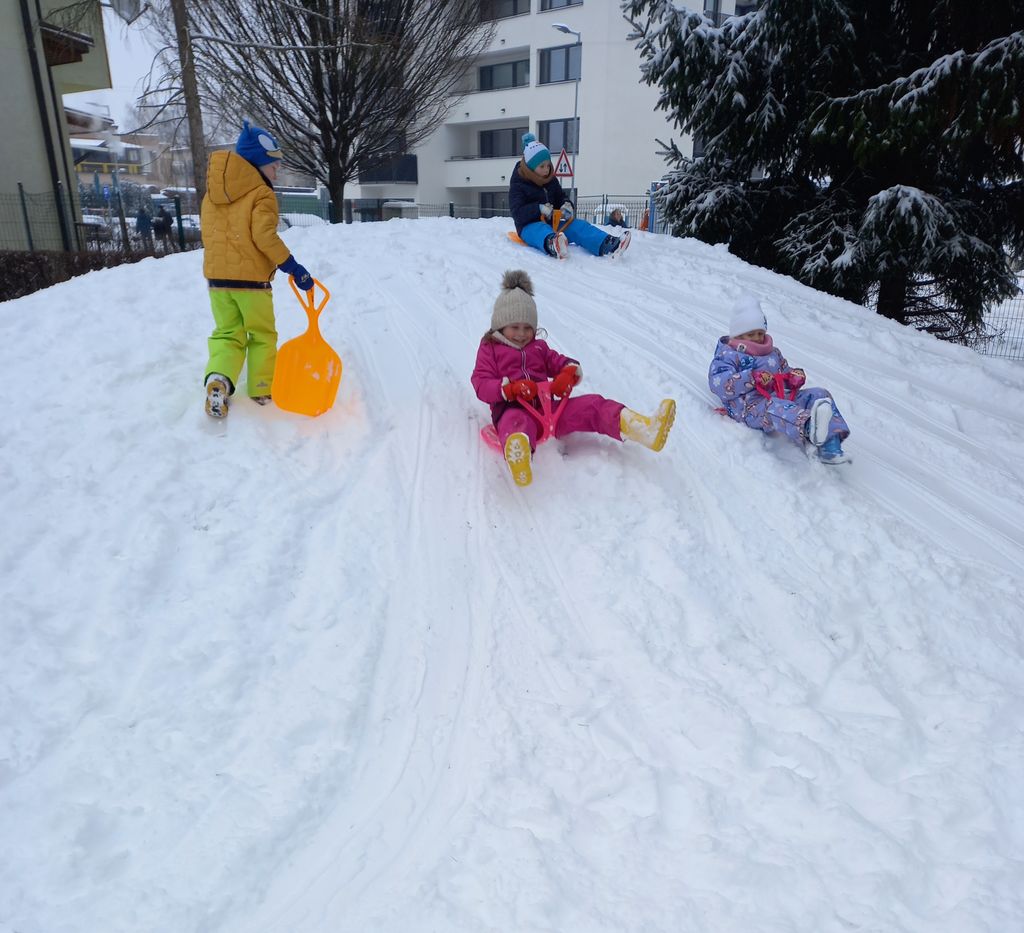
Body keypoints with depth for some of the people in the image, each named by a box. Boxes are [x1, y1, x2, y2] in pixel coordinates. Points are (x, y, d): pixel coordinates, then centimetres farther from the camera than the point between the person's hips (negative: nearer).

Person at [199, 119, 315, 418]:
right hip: (251, 278, -5)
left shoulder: (212, 193, 12)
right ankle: (262, 389, 16)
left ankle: (218, 379, -14)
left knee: (227, 334, 11)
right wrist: (293, 267, -16)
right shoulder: (262, 194, -10)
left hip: (217, 276, 5)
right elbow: (265, 237, -21)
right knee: (263, 335, 12)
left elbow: (209, 235, 16)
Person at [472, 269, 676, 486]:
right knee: (516, 421, -44)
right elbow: (481, 385, -1)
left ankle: (645, 429, -35)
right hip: (514, 409, -5)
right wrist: (512, 388, -20)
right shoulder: (489, 350, 13)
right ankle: (517, 455, -83)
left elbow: (565, 363, 24)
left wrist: (568, 375, -4)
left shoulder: (539, 347, 29)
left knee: (591, 405, -16)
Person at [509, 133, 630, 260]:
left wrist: (566, 205, -4)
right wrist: (539, 209, -31)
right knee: (542, 230, -42)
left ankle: (607, 246, -45)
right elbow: (517, 213, -17)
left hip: (551, 223, 6)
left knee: (577, 225, -19)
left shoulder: (551, 180, 14)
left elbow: (560, 197, 22)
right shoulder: (518, 185, -6)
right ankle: (553, 245, -82)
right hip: (530, 226, -6)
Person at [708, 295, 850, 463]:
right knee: (774, 408, -41)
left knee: (819, 395, -12)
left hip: (781, 397, 7)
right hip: (749, 404, -7)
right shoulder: (728, 355, 6)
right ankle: (808, 426, -73)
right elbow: (717, 384, -12)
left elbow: (785, 375, 35)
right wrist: (751, 378, -23)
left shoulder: (773, 353, 30)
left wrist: (795, 377, 7)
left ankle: (830, 444, -32)